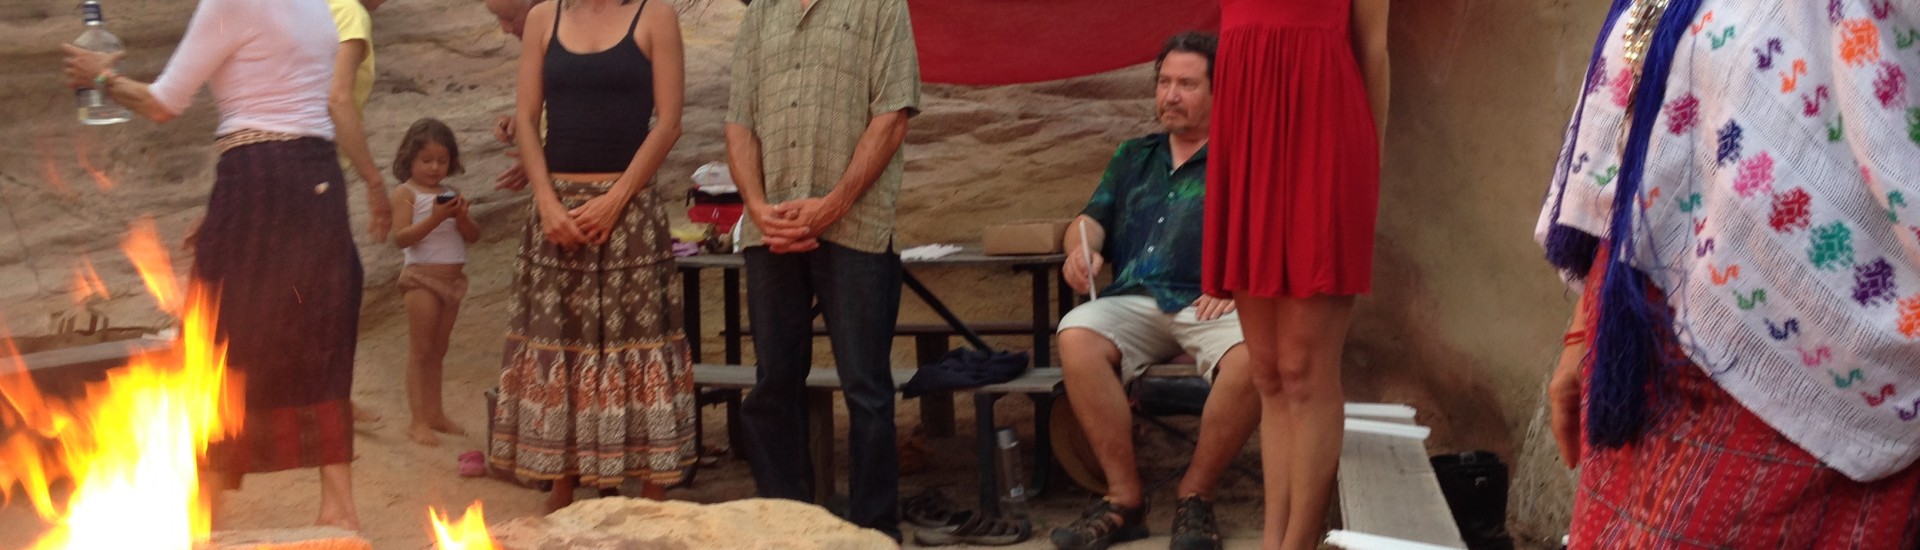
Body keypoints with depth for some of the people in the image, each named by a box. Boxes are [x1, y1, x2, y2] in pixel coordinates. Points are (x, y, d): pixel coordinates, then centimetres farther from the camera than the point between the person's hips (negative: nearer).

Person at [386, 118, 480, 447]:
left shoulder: (449, 195, 10)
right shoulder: (406, 193, -7)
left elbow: (473, 236, 8)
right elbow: (400, 238, -18)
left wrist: (461, 216, -12)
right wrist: (435, 218, -26)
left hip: (453, 278, 6)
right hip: (422, 277, -6)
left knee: (438, 350, 13)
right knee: (420, 350, -3)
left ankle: (435, 413, 21)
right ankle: (418, 420, -2)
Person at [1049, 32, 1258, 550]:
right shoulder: (1133, 157, 28)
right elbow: (1093, 219, 19)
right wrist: (1081, 248, -5)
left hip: (1211, 307, -3)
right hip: (1134, 303, 3)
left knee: (1252, 357, -36)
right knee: (1076, 337, -30)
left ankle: (1195, 496, -15)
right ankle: (1124, 497, -21)